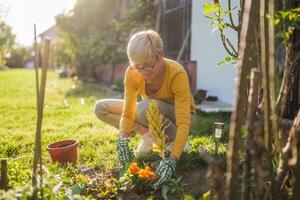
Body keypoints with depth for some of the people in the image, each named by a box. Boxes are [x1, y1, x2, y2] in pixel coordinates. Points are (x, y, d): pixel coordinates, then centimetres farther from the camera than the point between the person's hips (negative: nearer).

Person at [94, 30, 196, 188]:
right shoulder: (132, 73, -22)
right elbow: (128, 112, -19)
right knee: (101, 108, -8)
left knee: (146, 107, -38)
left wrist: (171, 160, -49)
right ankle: (147, 133, -6)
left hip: (177, 116, -5)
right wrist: (123, 139, -38)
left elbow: (184, 123, -37)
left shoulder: (177, 74, -34)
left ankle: (173, 139, -12)